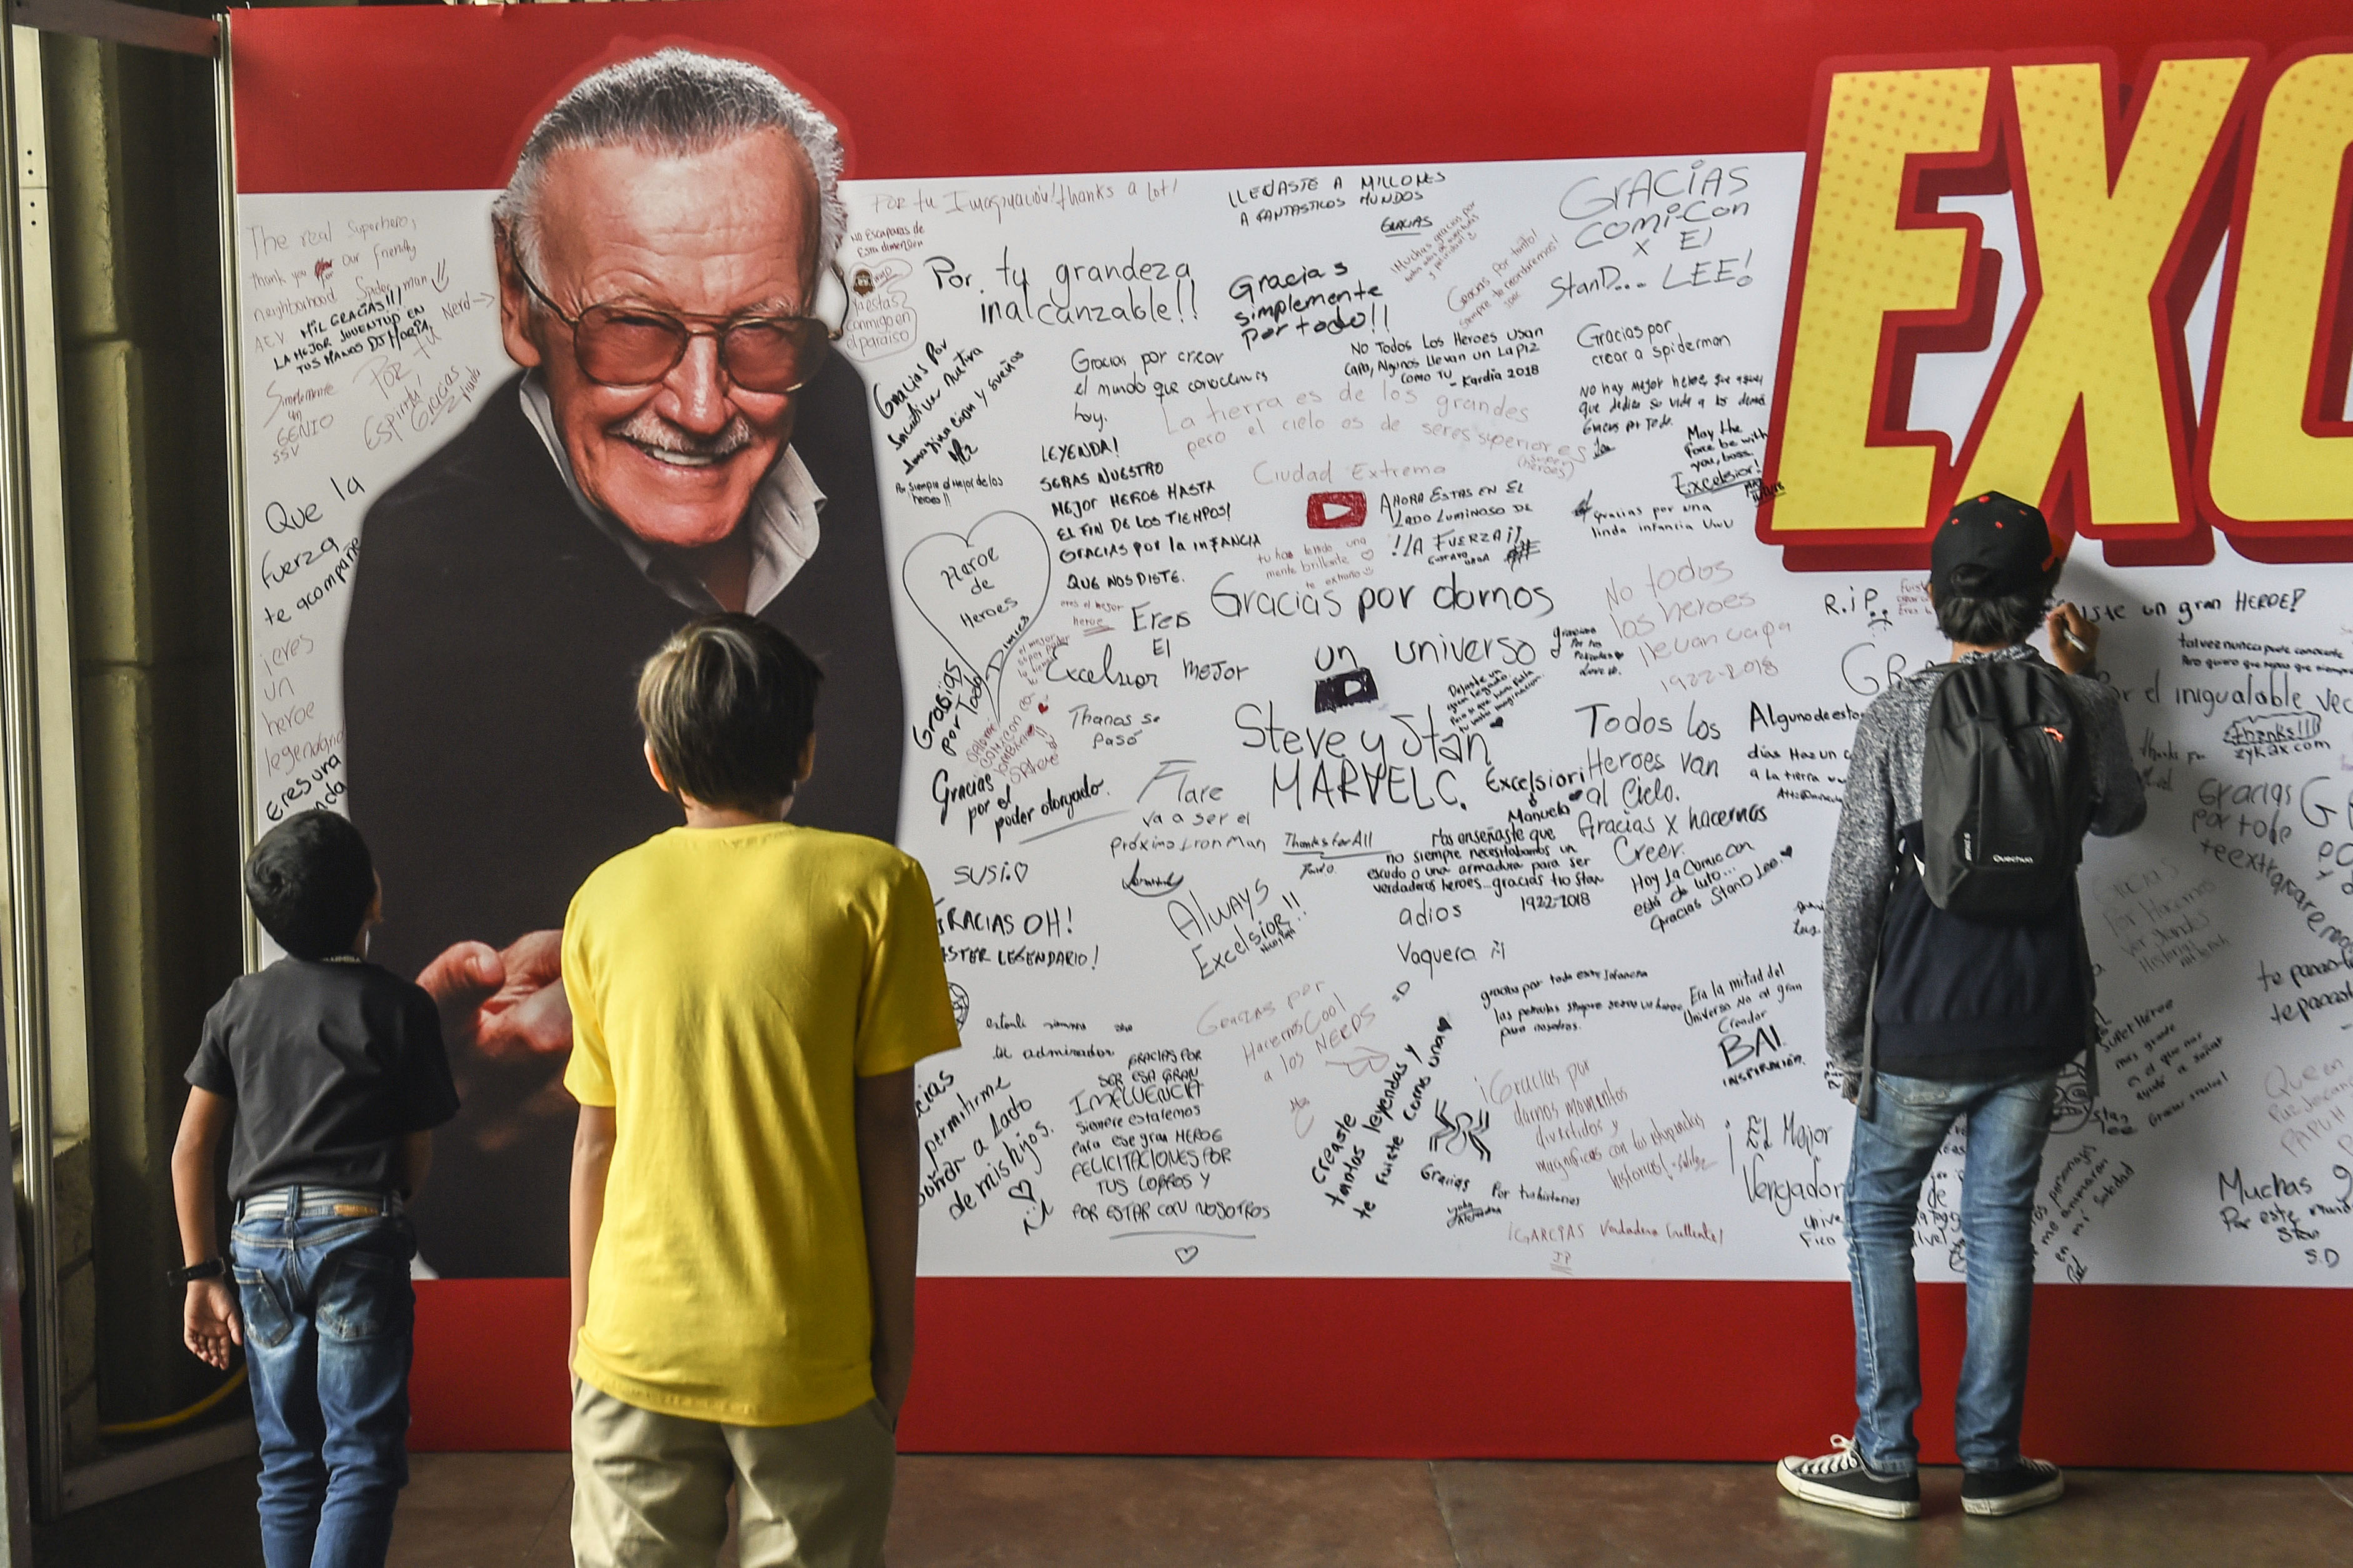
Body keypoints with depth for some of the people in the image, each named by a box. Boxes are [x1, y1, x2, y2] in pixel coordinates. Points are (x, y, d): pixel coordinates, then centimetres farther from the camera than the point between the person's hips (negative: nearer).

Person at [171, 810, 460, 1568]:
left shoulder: (240, 1003, 9)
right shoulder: (399, 1006, -1)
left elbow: (190, 1148, 6)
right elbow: (417, 1158, 1)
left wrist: (203, 1273, 9)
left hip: (259, 1240, 4)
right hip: (357, 1232, -4)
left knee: (288, 1464, 14)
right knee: (363, 1461, 0)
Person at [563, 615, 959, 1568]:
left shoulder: (606, 897, 3)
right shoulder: (872, 885, -5)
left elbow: (596, 1138, 6)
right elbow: (884, 1126, -6)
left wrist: (584, 1323, 16)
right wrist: (896, 1333, 2)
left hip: (639, 1347, 3)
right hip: (806, 1351, -2)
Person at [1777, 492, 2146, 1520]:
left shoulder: (1899, 715, -11)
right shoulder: (2081, 705, -3)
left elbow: (1856, 888, -10)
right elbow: (2120, 815, 18)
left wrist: (1846, 1037, -1)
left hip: (1924, 1025, -3)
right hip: (2036, 1021, 3)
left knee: (1878, 1213, 11)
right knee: (2000, 1223, 12)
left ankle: (1886, 1460, 13)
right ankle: (1990, 1462, 21)